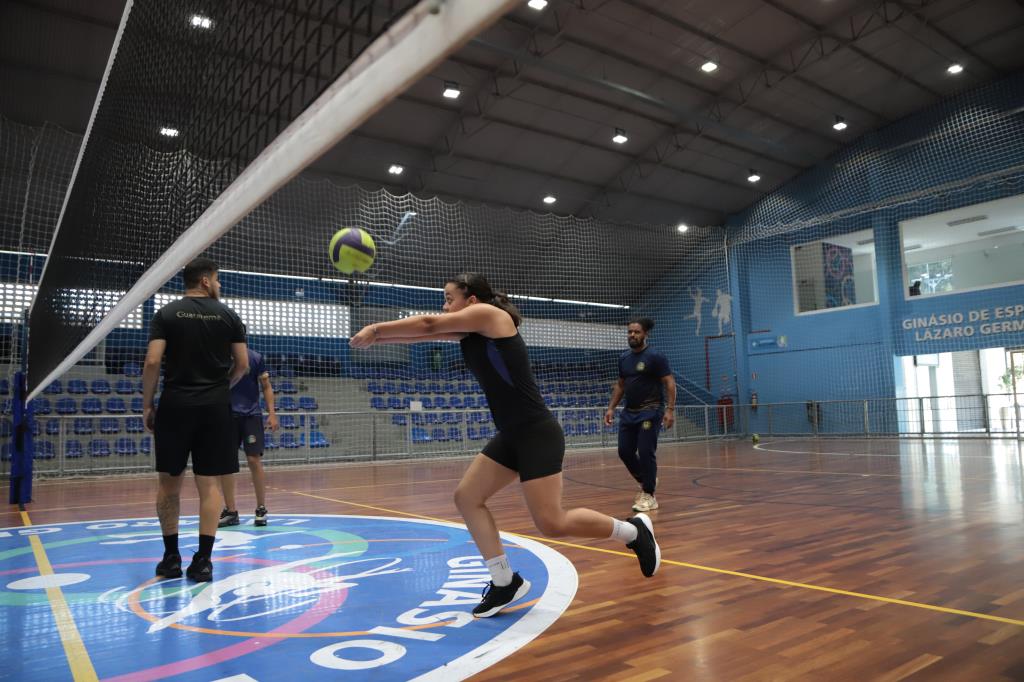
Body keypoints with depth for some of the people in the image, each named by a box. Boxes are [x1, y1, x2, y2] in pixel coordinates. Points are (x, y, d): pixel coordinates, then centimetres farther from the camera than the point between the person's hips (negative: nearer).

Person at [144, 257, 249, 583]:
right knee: (210, 483, 3)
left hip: (175, 404, 0)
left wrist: (147, 405, 3)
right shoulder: (229, 315, 3)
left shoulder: (166, 314, 2)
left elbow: (153, 362, -7)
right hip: (215, 406, 0)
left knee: (169, 481, 12)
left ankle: (171, 557, 18)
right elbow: (242, 365, 2)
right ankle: (202, 560, 3)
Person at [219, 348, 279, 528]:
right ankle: (230, 511, 12)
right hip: (228, 415, 2)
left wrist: (271, 413, -5)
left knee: (254, 460, -6)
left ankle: (261, 509, 6)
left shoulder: (255, 358, -2)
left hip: (251, 414, -2)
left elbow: (266, 387, 3)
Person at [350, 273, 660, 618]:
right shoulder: (469, 330, 14)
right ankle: (505, 583, 13)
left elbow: (428, 324, -11)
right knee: (467, 497, 6)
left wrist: (376, 329, -4)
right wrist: (377, 336, 1)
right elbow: (427, 332, 11)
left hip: (538, 433, -9)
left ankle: (634, 530, 11)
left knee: (552, 523, -11)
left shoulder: (490, 314, -9)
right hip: (512, 435, 10)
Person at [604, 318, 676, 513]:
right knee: (625, 451, 5)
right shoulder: (623, 358, 11)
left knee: (646, 452, -8)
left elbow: (670, 383, -11)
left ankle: (649, 496, 5)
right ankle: (646, 481, 30)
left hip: (650, 412, -6)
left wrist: (670, 409, -20)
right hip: (629, 412, 7)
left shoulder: (655, 357, -8)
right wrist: (611, 407, 12)